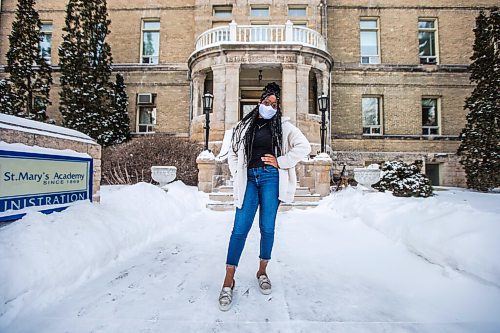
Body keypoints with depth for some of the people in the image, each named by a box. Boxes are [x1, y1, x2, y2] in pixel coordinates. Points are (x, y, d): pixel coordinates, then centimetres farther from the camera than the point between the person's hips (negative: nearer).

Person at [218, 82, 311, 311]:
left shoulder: (282, 125, 8)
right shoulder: (244, 126, 16)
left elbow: (304, 146, -1)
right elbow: (233, 153, 20)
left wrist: (281, 162, -5)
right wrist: (237, 175, 7)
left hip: (270, 178, -1)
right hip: (248, 180, 2)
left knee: (267, 227, 5)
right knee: (240, 228, -3)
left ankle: (262, 272, 26)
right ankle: (228, 281, 7)